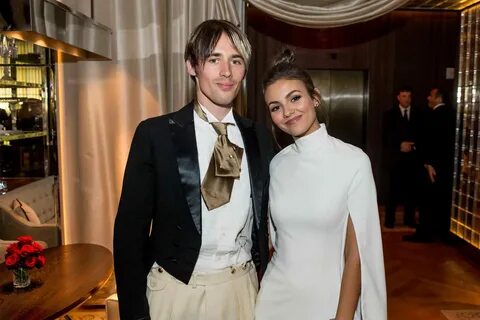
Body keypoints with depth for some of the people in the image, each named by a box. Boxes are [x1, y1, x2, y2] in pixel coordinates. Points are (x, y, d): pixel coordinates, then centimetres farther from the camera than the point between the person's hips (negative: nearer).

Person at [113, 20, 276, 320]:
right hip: (177, 289, -2)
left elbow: (264, 219, 7)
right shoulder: (155, 133, -10)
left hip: (243, 287, 3)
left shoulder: (260, 137, 1)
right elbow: (130, 228, -8)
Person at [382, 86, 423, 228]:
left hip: (413, 156, 2)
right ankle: (389, 220, 7)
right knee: (394, 189, -2)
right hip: (396, 156, -2)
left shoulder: (418, 114, 11)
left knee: (411, 189, 1)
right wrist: (400, 145, -14)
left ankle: (409, 219, 14)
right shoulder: (390, 114, 6)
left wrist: (413, 145, -9)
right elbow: (386, 136, -1)